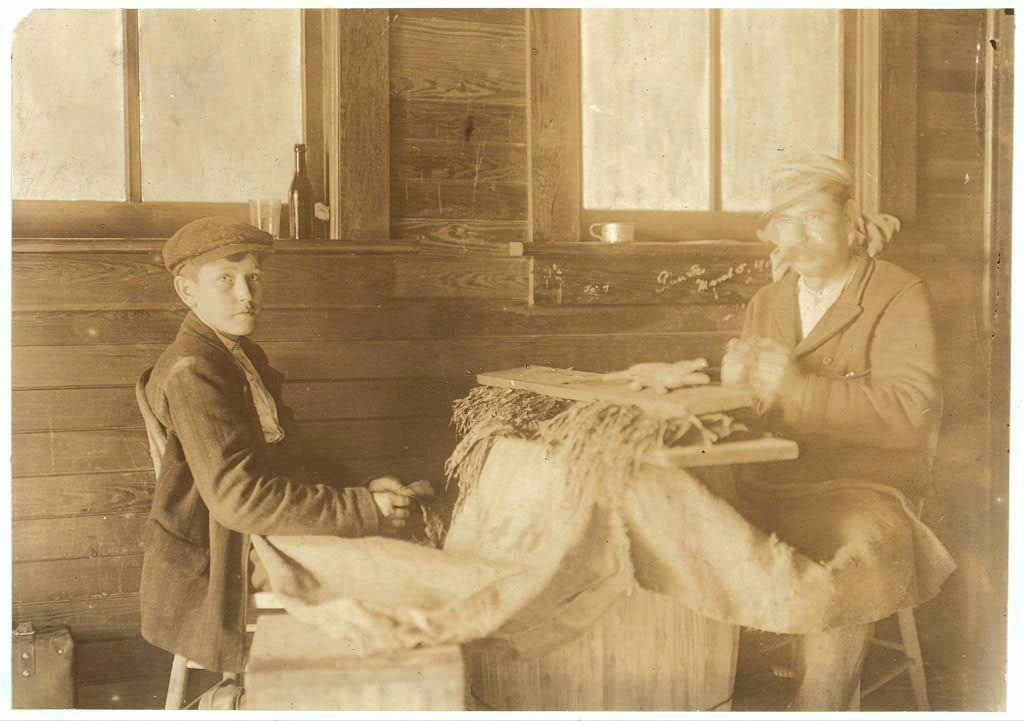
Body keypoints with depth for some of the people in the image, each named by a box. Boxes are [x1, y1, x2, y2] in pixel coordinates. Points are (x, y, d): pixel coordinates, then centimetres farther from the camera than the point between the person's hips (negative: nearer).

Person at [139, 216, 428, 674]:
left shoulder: (246, 357, 13)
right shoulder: (191, 372, -18)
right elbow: (238, 496, -26)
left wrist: (365, 495, 1)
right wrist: (364, 511, -25)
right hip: (214, 586, -9)